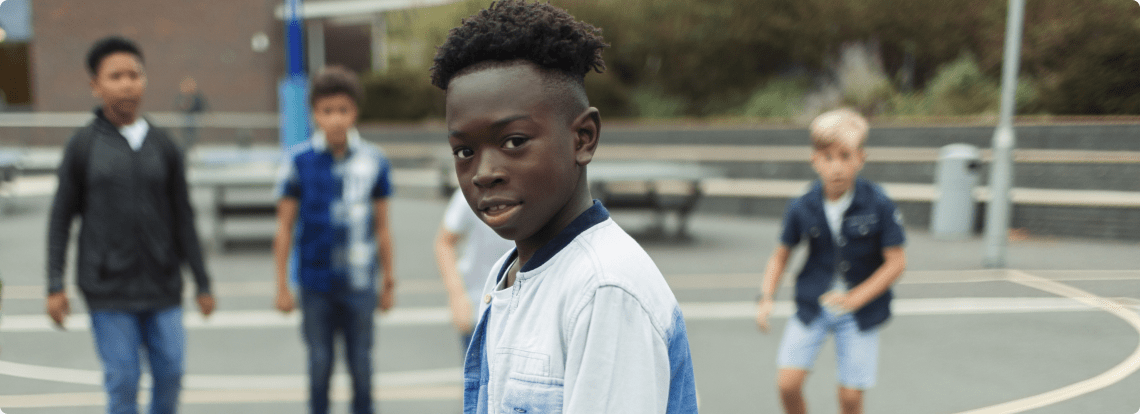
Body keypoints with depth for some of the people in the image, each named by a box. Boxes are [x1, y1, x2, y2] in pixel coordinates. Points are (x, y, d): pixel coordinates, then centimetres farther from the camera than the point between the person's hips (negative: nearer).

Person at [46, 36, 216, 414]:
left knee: (170, 373, 4)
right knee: (122, 382, 1)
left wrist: (202, 283, 7)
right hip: (108, 290, -2)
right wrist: (55, 285, -1)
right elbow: (61, 219, 3)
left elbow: (183, 220, 7)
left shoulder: (164, 146, 4)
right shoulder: (83, 145, -1)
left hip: (162, 287, 2)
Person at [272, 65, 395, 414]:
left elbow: (382, 227, 5)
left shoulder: (374, 161, -3)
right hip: (316, 283, 0)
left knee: (361, 365, 9)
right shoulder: (299, 162, -5)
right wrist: (282, 286, 2)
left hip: (359, 284, 0)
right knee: (319, 364, 11)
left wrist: (389, 281, 9)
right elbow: (285, 228, 1)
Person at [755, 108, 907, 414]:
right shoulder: (802, 208, -10)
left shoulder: (878, 205, -15)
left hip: (860, 311, -1)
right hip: (811, 305, 1)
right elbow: (781, 255, 3)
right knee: (787, 383, -6)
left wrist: (855, 298, -20)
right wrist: (766, 298, -9)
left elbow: (896, 262, -11)